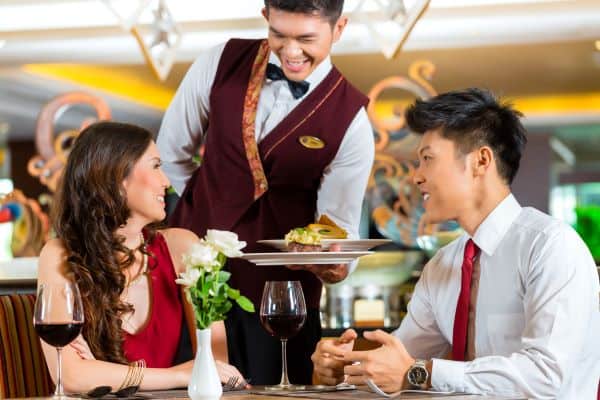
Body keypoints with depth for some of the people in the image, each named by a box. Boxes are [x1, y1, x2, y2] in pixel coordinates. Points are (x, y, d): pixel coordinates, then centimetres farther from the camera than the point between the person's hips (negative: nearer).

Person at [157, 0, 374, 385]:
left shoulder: (351, 122, -11)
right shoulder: (220, 62, -4)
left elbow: (339, 224, -10)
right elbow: (172, 151, 8)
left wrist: (333, 264, -31)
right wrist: (214, 206, 11)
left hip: (279, 293, -2)